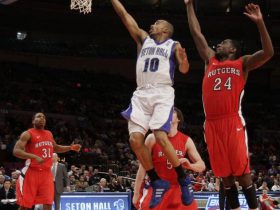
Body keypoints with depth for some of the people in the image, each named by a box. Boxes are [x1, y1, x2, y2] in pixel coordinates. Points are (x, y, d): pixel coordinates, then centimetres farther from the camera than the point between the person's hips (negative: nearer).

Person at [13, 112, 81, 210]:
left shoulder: (49, 134, 16)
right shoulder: (28, 134, -6)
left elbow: (55, 148, 33)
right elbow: (16, 151, -18)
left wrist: (71, 147, 18)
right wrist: (35, 157, -30)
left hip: (46, 173, 6)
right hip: (31, 172, -6)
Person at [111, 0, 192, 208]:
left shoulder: (174, 45, 10)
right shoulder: (143, 39, 21)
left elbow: (184, 70, 0)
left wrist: (184, 60, -21)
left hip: (162, 93, -5)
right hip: (141, 94, 5)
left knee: (161, 137, -22)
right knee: (135, 139, -10)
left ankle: (183, 179, -7)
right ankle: (157, 183, 1)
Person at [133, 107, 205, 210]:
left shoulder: (186, 141, 2)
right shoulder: (153, 138, -5)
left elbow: (202, 166, 3)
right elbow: (143, 167, -4)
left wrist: (190, 165, -21)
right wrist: (137, 193, -8)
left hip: (177, 189, 2)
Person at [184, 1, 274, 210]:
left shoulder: (242, 63, 10)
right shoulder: (210, 61, 22)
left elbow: (268, 53, -5)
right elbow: (197, 34, 26)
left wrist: (260, 23, -14)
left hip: (233, 122, -5)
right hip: (212, 124, 5)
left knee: (242, 173, -7)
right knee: (225, 175, 5)